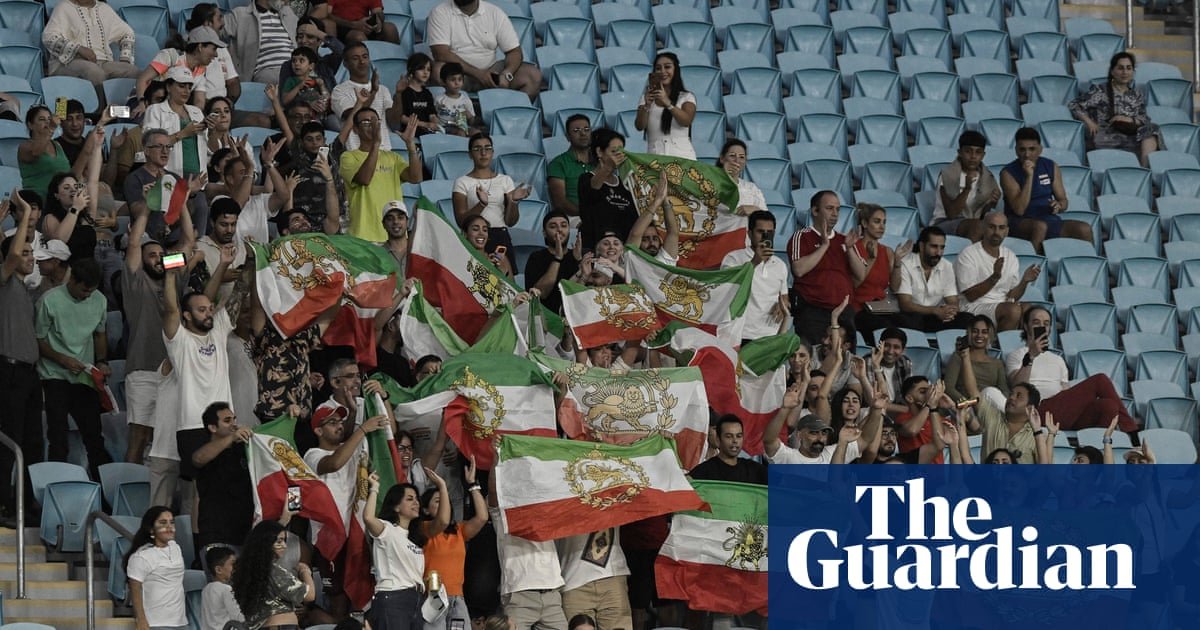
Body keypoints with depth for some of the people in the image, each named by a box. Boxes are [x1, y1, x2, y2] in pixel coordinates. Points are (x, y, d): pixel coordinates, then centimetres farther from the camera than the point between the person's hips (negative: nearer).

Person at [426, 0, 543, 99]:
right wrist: (477, 73, -25)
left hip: (491, 71, 3)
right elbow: (441, 53, -17)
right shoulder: (440, 13, -6)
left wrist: (506, 75, -22)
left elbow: (514, 51, 1)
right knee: (438, 71, -37)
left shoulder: (495, 13, 2)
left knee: (533, 75, -17)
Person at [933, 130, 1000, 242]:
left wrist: (991, 203, -15)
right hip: (944, 223, -5)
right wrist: (967, 189, -27)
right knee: (977, 225, -34)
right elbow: (951, 214, -16)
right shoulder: (947, 175, -8)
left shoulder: (987, 177, 5)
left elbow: (983, 215, 7)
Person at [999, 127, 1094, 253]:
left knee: (1084, 229, -20)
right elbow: (1019, 210, -17)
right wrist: (1029, 176, -21)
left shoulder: (1051, 167, 7)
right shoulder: (1008, 173, -6)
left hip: (1049, 219, 4)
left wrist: (1059, 206, -12)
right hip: (1020, 223, -4)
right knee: (1040, 226, -38)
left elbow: (1063, 201, 14)